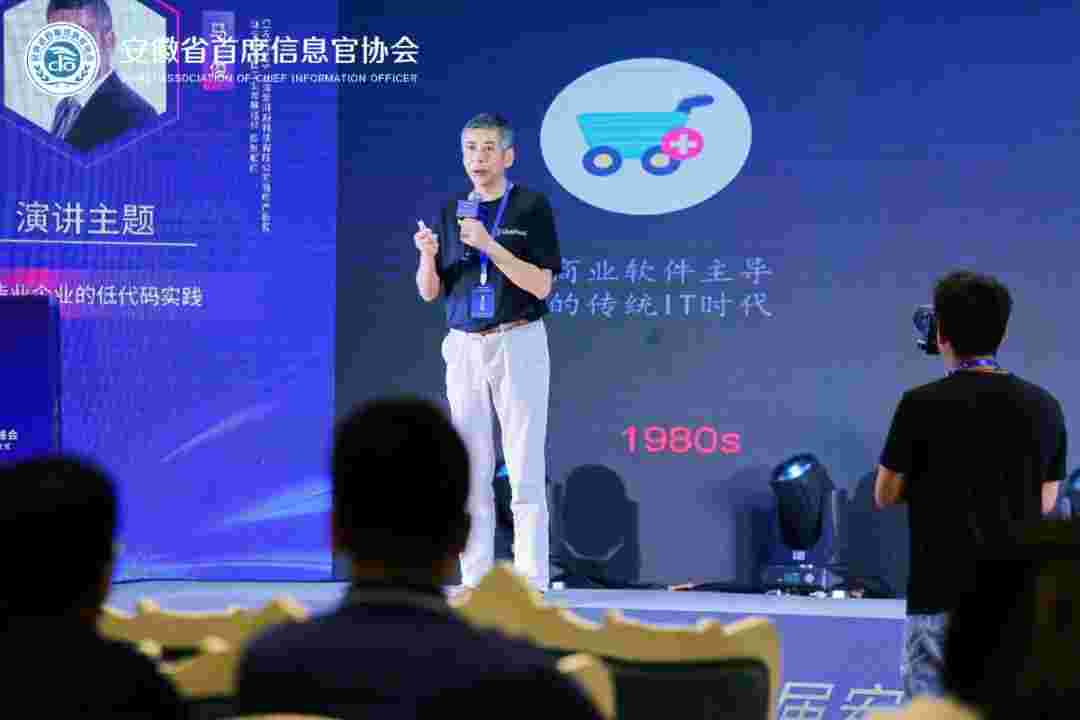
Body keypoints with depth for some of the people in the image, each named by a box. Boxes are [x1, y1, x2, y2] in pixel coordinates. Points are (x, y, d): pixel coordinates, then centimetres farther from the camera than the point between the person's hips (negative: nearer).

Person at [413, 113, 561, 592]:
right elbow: (429, 292, 11)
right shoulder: (451, 210, 11)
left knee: (525, 466, -6)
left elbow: (541, 284, -10)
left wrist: (489, 245, -18)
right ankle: (475, 579, 7)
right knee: (471, 465, 4)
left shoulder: (531, 207, -2)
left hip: (518, 342, -5)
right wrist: (428, 255, -9)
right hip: (463, 346, 5)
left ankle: (531, 581, -6)